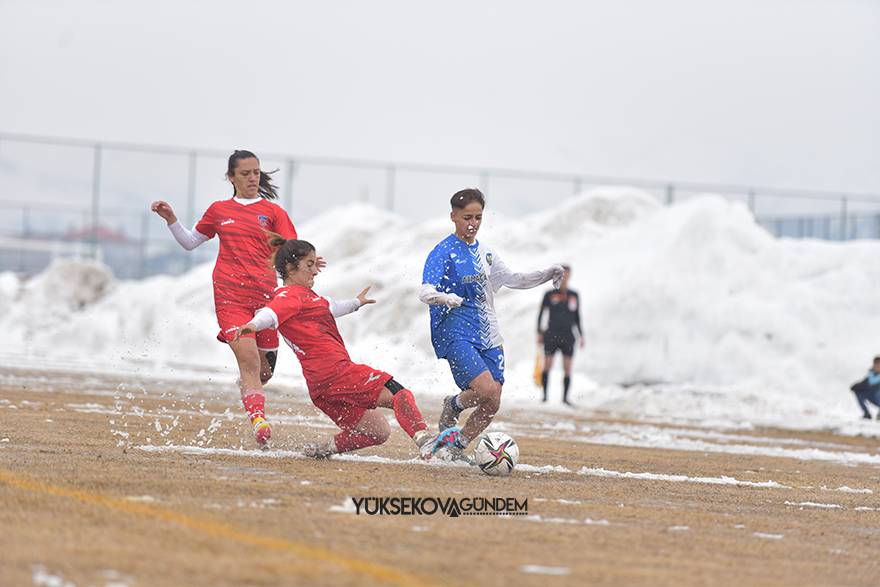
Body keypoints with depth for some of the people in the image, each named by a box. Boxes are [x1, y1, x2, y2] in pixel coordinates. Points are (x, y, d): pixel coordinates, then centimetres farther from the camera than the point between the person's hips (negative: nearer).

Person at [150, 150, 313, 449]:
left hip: (265, 294, 1)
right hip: (230, 295, -1)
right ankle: (259, 421, -29)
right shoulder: (219, 210, 15)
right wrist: (171, 219, 13)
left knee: (264, 368, 5)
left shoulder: (272, 212, 11)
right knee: (248, 358, -20)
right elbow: (190, 241, 28)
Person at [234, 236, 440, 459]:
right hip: (335, 371, -10)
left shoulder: (305, 294, 24)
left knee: (379, 432, 14)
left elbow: (330, 308, 44)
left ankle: (321, 449, 10)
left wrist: (356, 303, 62)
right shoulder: (289, 295, -7)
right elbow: (271, 313, -28)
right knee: (399, 395, -18)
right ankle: (424, 440, -37)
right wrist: (252, 325, -51)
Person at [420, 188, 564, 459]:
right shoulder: (443, 252, -7)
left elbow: (512, 279, 24)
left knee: (491, 405, 1)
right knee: (486, 390, -25)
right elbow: (425, 292, -18)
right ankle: (453, 406, 7)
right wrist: (446, 298, -40)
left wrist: (547, 274, 10)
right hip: (456, 333, -7)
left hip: (488, 337, 7)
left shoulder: (486, 253, 14)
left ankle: (456, 448, 20)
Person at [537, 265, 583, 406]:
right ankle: (545, 395, 0)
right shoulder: (550, 295, 3)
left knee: (567, 368, -2)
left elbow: (577, 316, 18)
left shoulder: (574, 296, 11)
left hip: (568, 336, 2)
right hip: (551, 335, -2)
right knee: (547, 366, -8)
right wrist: (540, 332, 1)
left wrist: (581, 335, 13)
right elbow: (541, 313, 6)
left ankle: (565, 397, 4)